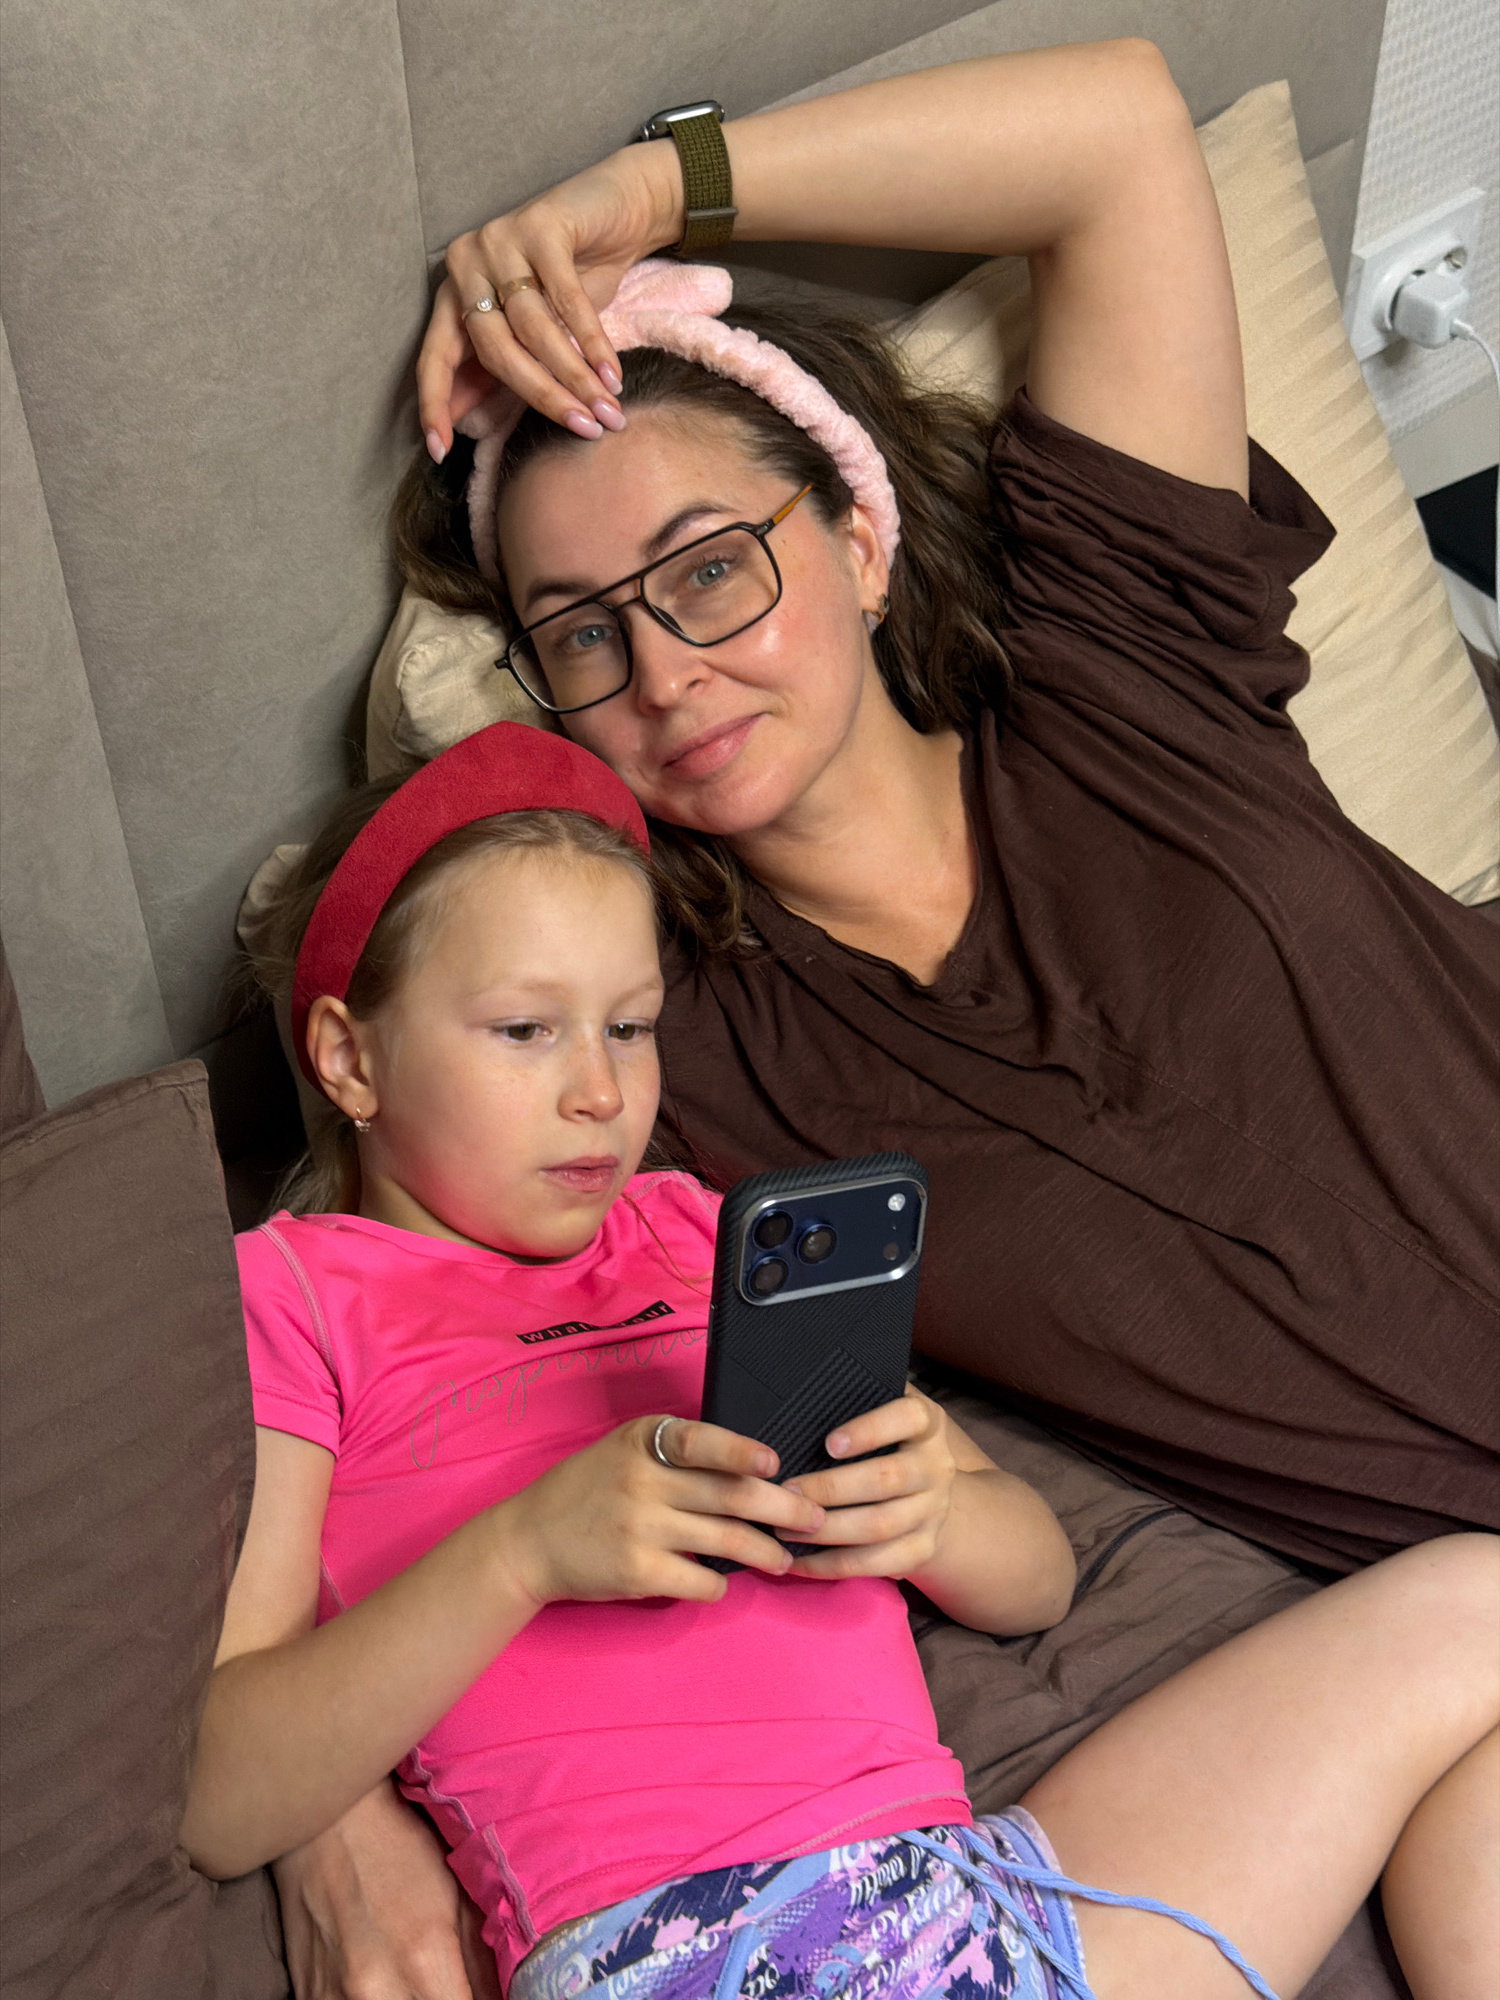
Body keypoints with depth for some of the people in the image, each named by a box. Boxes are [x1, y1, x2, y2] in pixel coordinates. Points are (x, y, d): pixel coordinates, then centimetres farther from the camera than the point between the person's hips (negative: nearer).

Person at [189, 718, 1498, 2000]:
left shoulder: (701, 1232, 22)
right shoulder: (286, 1292, 6)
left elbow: (1038, 1576, 18)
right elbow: (214, 1805, -5)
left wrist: (931, 1508, -6)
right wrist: (525, 1549, -17)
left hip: (981, 1893, 7)